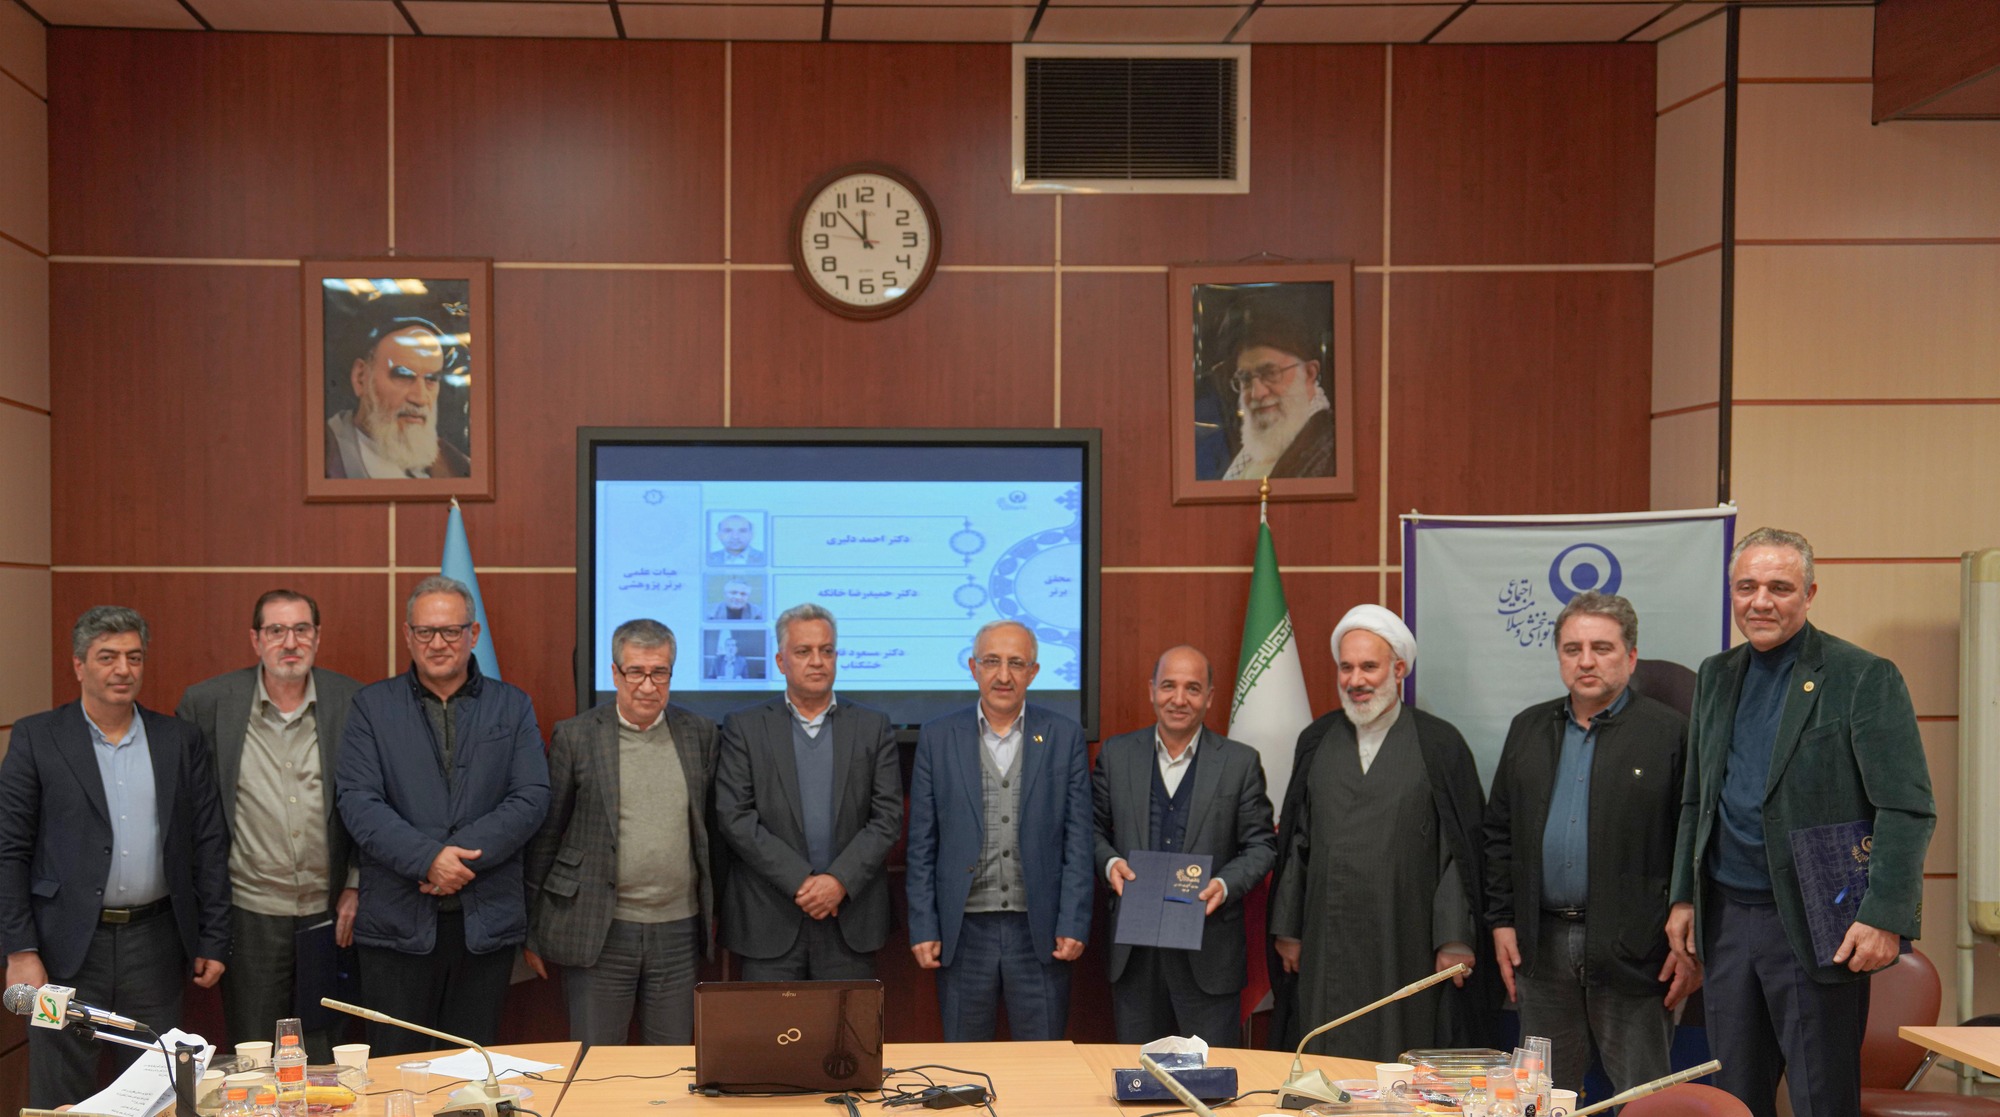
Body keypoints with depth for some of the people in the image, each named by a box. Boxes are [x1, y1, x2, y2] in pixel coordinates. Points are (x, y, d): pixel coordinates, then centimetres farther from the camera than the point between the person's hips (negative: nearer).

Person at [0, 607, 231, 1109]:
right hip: (67, 948, -2)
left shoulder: (179, 740, 7)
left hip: (154, 944, 2)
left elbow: (209, 845, 8)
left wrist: (213, 941, 4)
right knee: (61, 1098, 3)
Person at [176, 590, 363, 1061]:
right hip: (249, 914, -1)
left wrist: (356, 888, 1)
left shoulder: (351, 701, 0)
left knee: (323, 1057, 10)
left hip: (328, 913, 1)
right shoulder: (207, 703, -2)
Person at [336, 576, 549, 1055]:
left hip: (487, 923, 1)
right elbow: (358, 803, -5)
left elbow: (532, 799, -2)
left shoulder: (512, 706, 8)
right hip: (397, 922, -1)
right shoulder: (372, 705, 6)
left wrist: (461, 854, -15)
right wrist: (427, 857, -18)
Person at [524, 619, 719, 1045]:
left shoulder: (700, 734, 6)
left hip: (678, 930, 3)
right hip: (598, 931, -2)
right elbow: (545, 835, 1)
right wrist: (532, 931, 2)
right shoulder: (575, 736, -2)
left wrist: (715, 911, 12)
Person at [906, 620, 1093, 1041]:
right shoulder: (937, 738, 4)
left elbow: (1078, 840, 2)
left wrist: (1073, 925, -4)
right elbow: (922, 845, 4)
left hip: (1040, 932, 0)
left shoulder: (1065, 737, 3)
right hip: (963, 931, 1)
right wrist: (923, 928, -1)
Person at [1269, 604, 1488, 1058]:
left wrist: (1456, 939, -7)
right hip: (1327, 945, 3)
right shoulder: (1316, 742, 10)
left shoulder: (1440, 744, -1)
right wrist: (1287, 929, 10)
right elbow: (1294, 842, 13)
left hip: (1407, 947, -3)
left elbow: (1461, 847, -3)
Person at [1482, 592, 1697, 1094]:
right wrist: (1501, 920, 8)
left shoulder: (1670, 733, -4)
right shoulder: (1529, 729, 12)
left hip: (1632, 952, -4)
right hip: (1542, 945, 5)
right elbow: (1499, 833, 15)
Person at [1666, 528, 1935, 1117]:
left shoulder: (1863, 677, -7)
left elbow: (1908, 810, -11)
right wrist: (1684, 897, 13)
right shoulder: (1716, 676, 12)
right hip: (1727, 919, 6)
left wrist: (1885, 917, -19)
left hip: (1815, 928, -6)